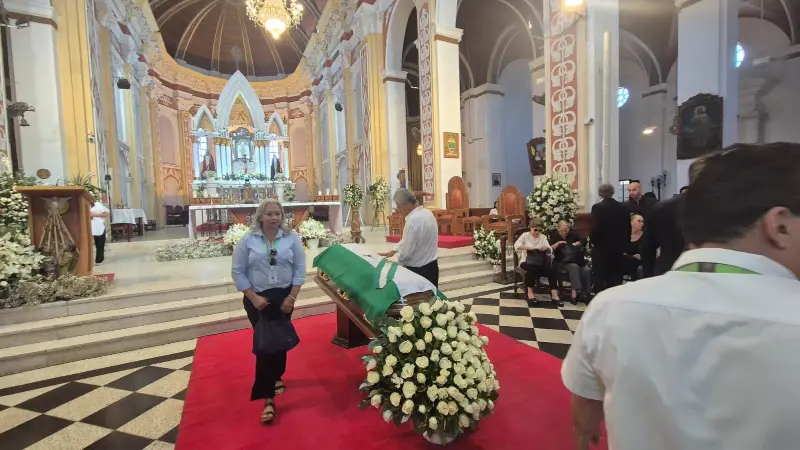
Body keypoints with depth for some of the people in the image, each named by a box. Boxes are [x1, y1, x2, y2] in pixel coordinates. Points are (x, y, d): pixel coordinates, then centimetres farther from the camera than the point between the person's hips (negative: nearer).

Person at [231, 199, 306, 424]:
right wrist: (253, 297, -11)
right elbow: (238, 272, -3)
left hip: (284, 296, 2)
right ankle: (268, 397, 10)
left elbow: (300, 269, -3)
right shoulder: (248, 240, -5)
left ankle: (276, 377, 40)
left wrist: (292, 297, -9)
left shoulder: (292, 238, -3)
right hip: (257, 299, -1)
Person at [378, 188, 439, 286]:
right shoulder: (427, 213, 4)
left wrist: (397, 265, -3)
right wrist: (393, 251, 16)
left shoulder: (413, 220, -25)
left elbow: (406, 252, -21)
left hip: (418, 270, -9)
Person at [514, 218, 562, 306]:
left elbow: (550, 252, 5)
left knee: (551, 269, -24)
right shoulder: (525, 235, 1)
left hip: (540, 262, 4)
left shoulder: (543, 237, 11)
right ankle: (530, 291, -19)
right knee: (531, 269, -36)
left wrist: (547, 248, -18)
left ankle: (554, 294, -20)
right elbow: (516, 245, -16)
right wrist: (527, 247, -31)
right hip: (527, 262, -3)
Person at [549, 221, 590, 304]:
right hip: (562, 262, -4)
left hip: (576, 260, 4)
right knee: (574, 267, -35)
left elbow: (583, 241, 20)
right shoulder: (554, 236, 6)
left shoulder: (572, 234, 14)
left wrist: (577, 243, 0)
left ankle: (585, 294, -19)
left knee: (587, 270, -25)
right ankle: (575, 293, -37)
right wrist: (557, 244, -21)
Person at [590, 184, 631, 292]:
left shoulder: (597, 207, -12)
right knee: (616, 279, 11)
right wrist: (624, 244, 15)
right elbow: (628, 229, 6)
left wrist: (594, 241, -1)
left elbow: (595, 228, -16)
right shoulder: (623, 208, 4)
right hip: (618, 248, 5)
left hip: (601, 248, -5)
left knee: (600, 279, 2)